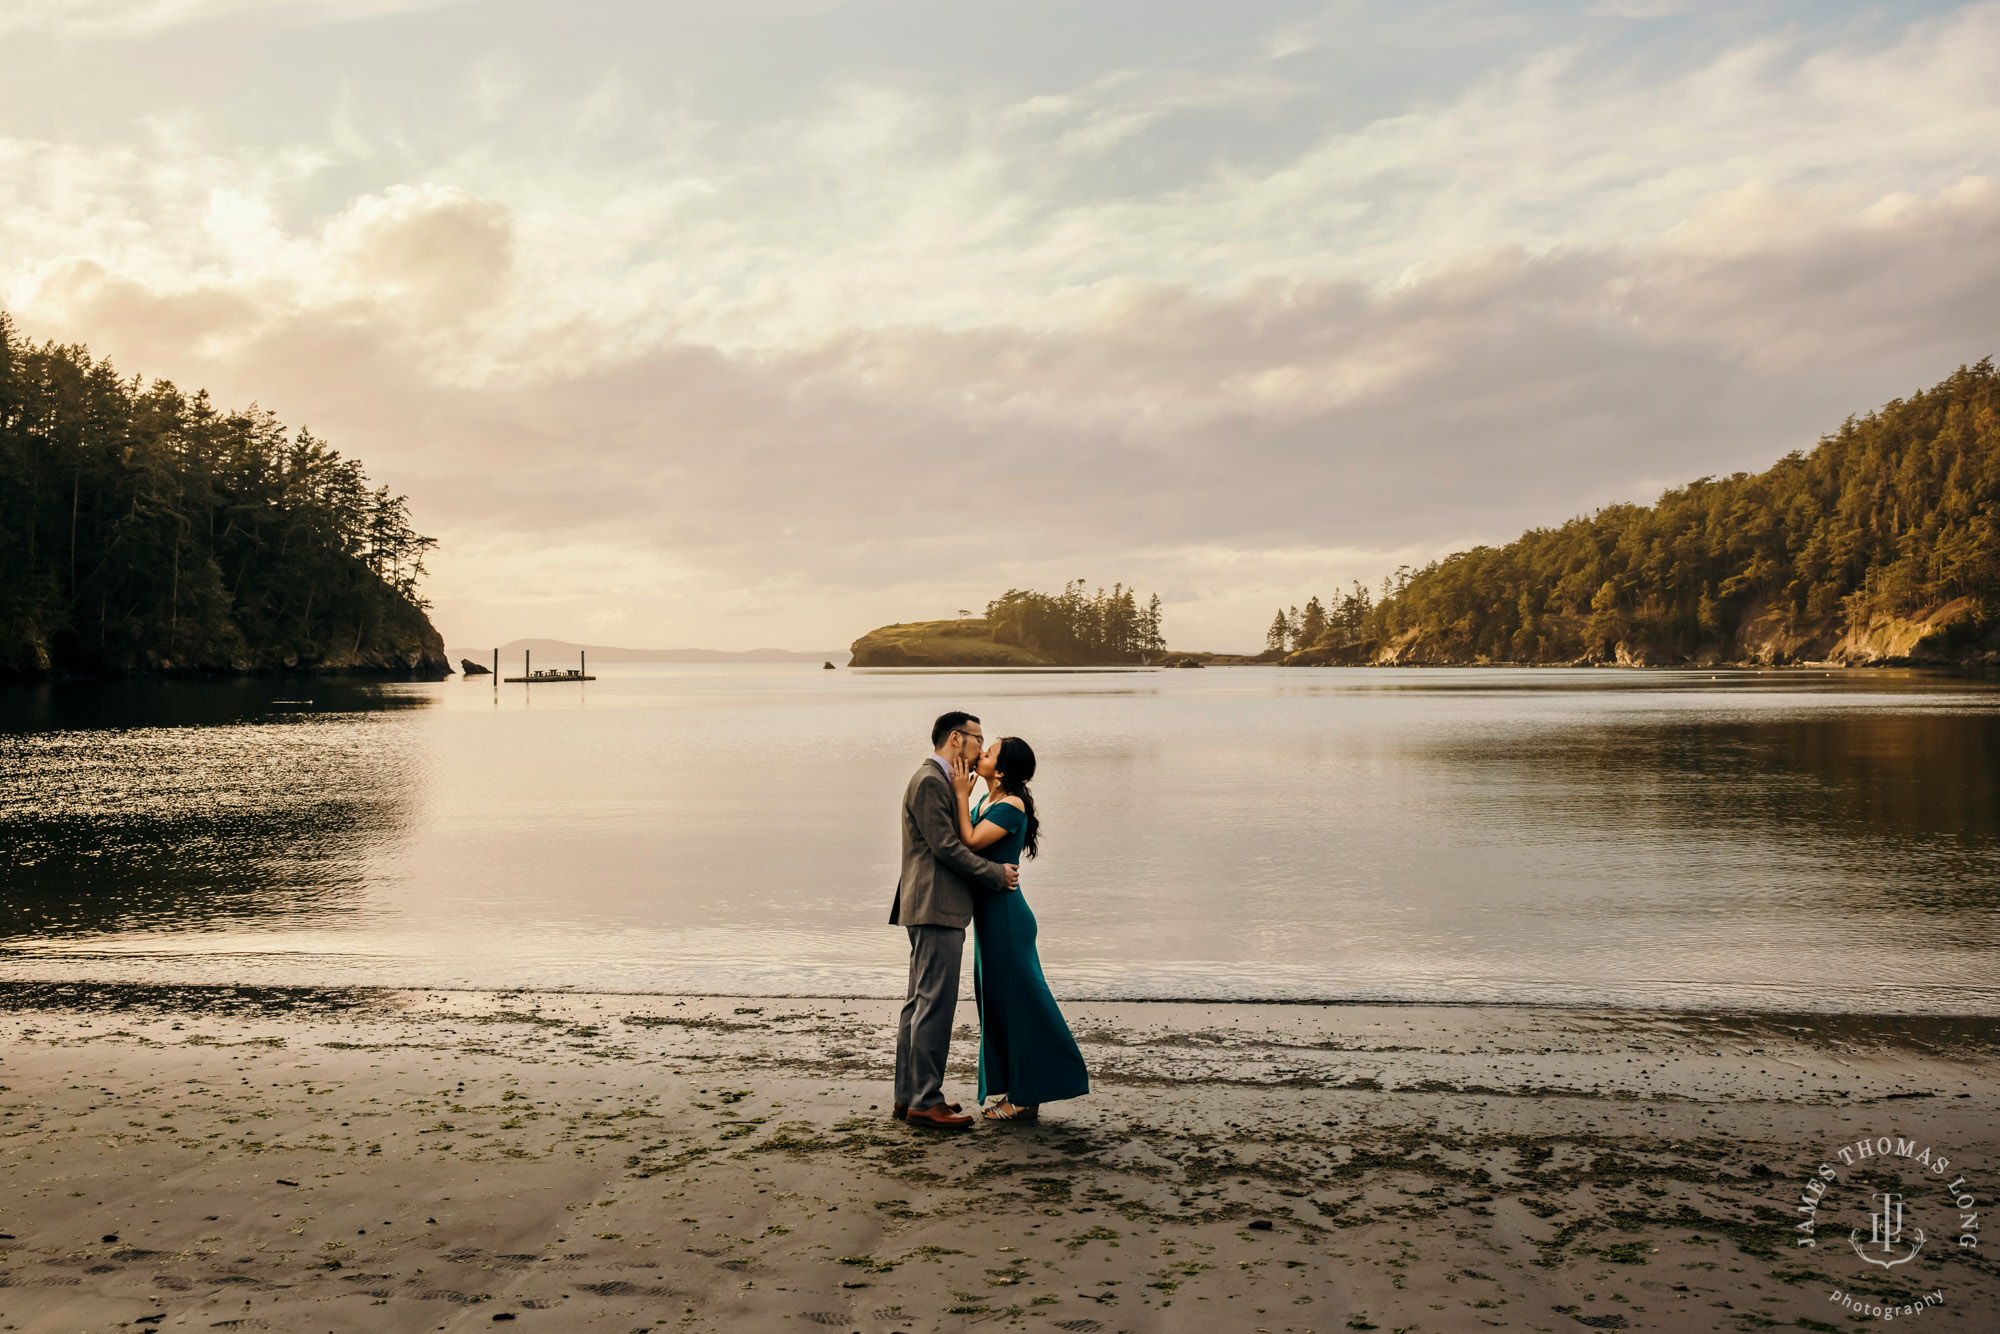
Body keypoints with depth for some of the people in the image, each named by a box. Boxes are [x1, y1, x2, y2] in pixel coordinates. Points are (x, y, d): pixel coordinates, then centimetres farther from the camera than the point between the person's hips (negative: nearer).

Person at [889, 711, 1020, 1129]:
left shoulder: (939, 781, 20)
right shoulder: (929, 782, -13)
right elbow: (946, 846, -17)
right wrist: (997, 874, -11)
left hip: (931, 909, 11)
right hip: (936, 908, -11)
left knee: (920, 1002, 13)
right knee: (935, 1004, -8)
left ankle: (909, 1094, 19)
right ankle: (925, 1101, -5)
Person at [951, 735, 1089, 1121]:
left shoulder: (1011, 807, -17)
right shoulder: (986, 802, 11)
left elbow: (970, 842, -23)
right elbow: (962, 838, 10)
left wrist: (961, 796, -16)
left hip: (1004, 912, -10)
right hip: (989, 912, 10)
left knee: (1015, 1000, -2)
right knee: (997, 1002, 14)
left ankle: (1027, 1097, 6)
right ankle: (1017, 1092, 22)